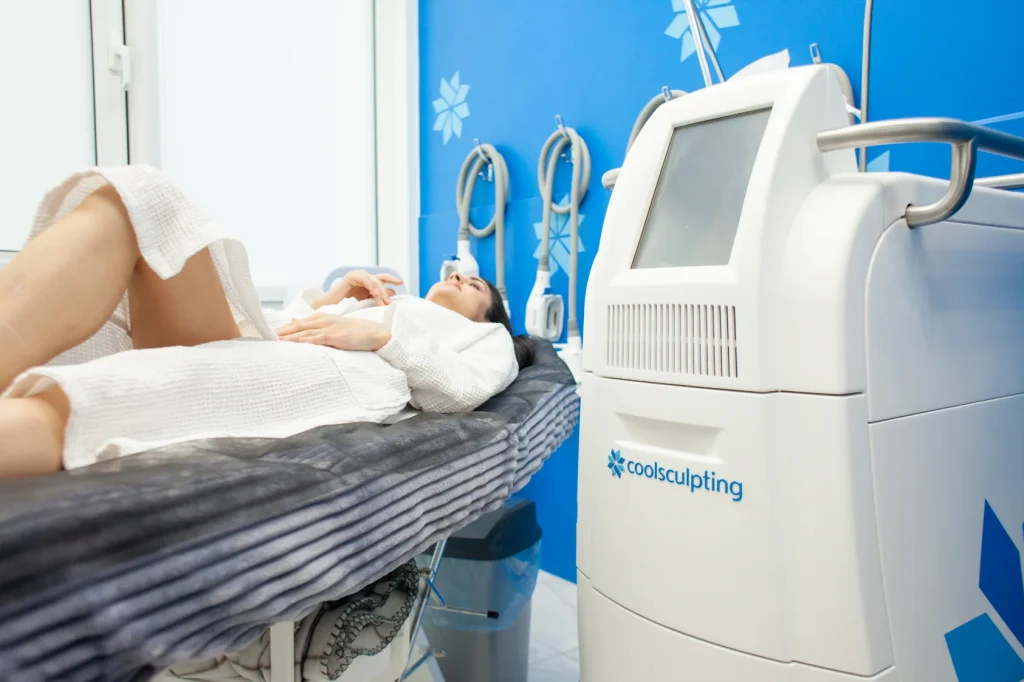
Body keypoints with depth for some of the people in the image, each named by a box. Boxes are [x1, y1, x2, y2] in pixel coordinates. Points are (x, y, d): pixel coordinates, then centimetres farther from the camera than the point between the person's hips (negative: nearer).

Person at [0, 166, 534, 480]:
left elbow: (467, 387, 3)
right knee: (136, 200, -15)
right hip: (253, 357, 6)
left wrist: (382, 333, -5)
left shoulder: (486, 336, 31)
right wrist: (325, 303, 14)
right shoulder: (387, 304, 44)